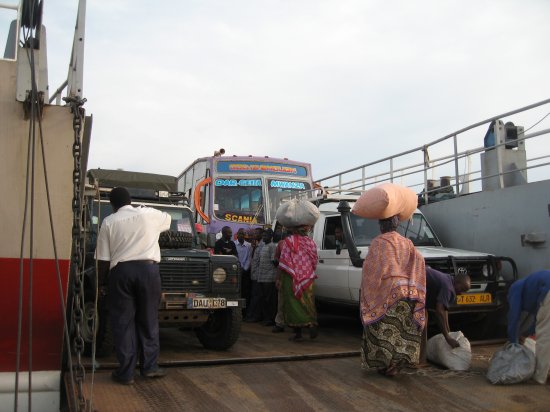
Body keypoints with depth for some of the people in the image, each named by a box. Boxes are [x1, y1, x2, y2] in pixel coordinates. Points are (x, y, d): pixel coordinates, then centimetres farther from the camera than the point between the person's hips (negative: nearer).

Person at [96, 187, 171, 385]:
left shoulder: (109, 222, 9)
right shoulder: (150, 214, 10)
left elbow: (103, 261, 5)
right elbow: (168, 219, 34)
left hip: (121, 271, 0)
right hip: (148, 268, 1)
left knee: (123, 322, 7)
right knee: (148, 320, 12)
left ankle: (126, 372, 9)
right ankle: (150, 366, 15)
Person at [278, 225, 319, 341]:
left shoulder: (288, 241, -6)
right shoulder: (310, 242, 5)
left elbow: (283, 262, -8)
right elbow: (314, 263, 10)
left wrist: (278, 278, -3)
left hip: (292, 279, -3)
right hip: (308, 280, 3)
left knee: (294, 303, 3)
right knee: (308, 303, 13)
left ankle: (298, 332, 4)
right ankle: (312, 323, -5)